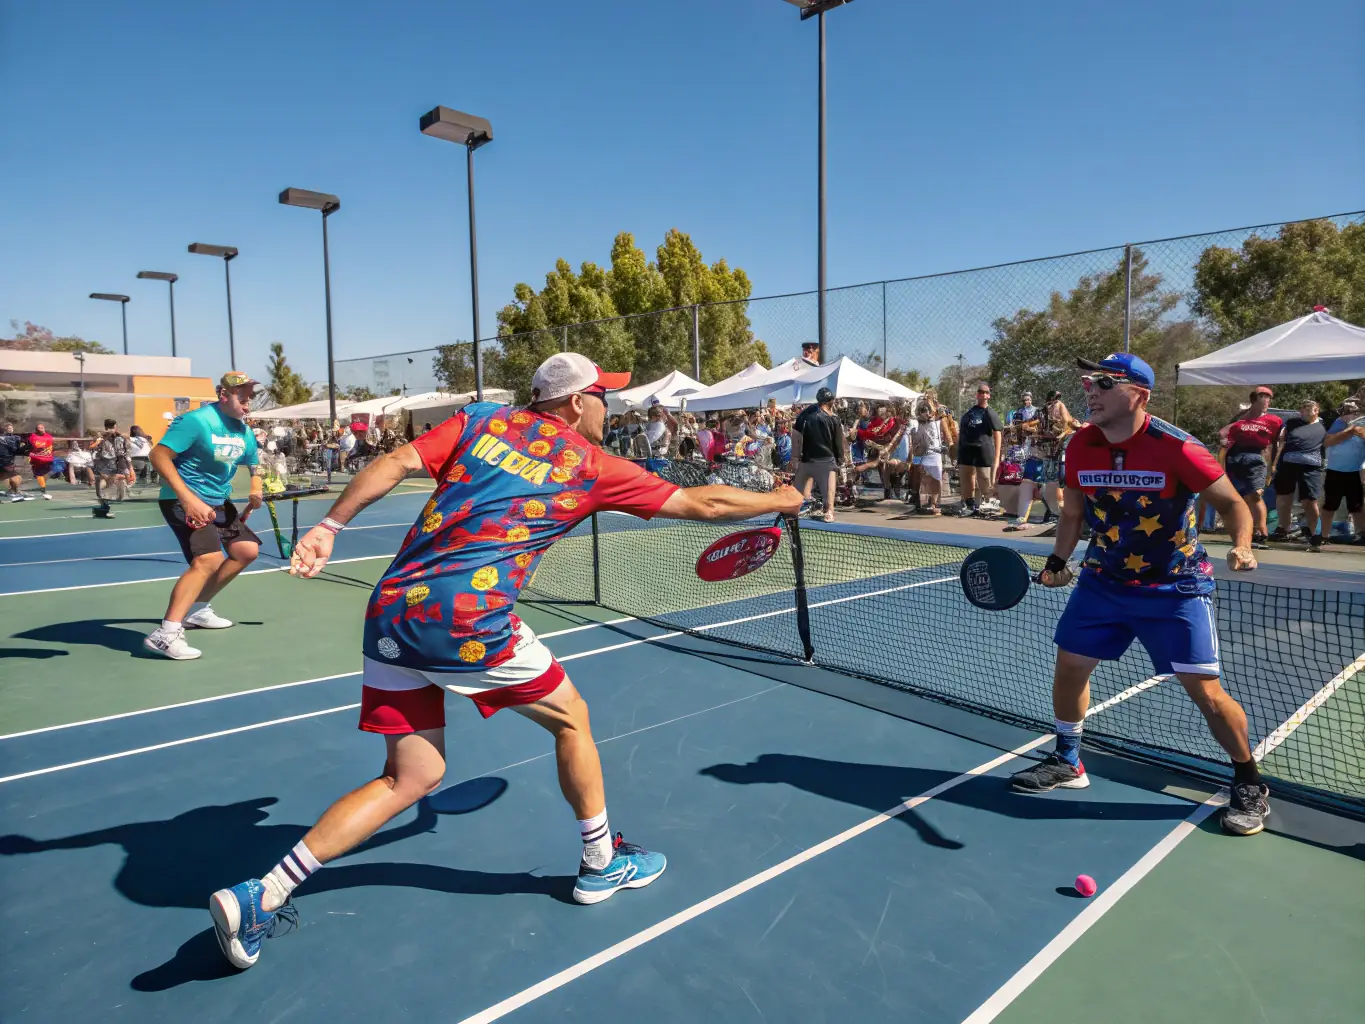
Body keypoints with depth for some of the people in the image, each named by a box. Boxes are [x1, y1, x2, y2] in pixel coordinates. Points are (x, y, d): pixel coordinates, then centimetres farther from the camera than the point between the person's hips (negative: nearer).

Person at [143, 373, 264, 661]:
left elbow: (255, 468, 18)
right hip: (182, 500, -9)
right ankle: (165, 634, -27)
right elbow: (158, 456, -23)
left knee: (248, 550, 14)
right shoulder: (197, 420, -19)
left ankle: (198, 608, 29)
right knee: (208, 559, -27)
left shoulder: (245, 432, 5)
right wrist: (189, 499, -31)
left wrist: (256, 491, -6)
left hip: (218, 502, 9)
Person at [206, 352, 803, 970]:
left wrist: (328, 527, 6)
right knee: (570, 718, 17)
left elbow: (396, 464, 3)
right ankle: (601, 863, 32)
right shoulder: (590, 464, 7)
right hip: (466, 619, -6)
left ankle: (260, 895, 13)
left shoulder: (480, 420, 16)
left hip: (392, 611, 6)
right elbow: (701, 504, 14)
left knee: (410, 778, 15)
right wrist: (778, 500, 28)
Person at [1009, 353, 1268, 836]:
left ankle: (1250, 785, 22)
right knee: (1069, 666, 7)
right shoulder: (1080, 447, -7)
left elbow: (1232, 503, -11)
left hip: (1175, 587, -4)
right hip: (1103, 580, 5)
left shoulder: (1176, 448, -21)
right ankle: (1067, 762, 29)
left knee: (1205, 691, -4)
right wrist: (1057, 561, -1)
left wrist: (1241, 546, -29)